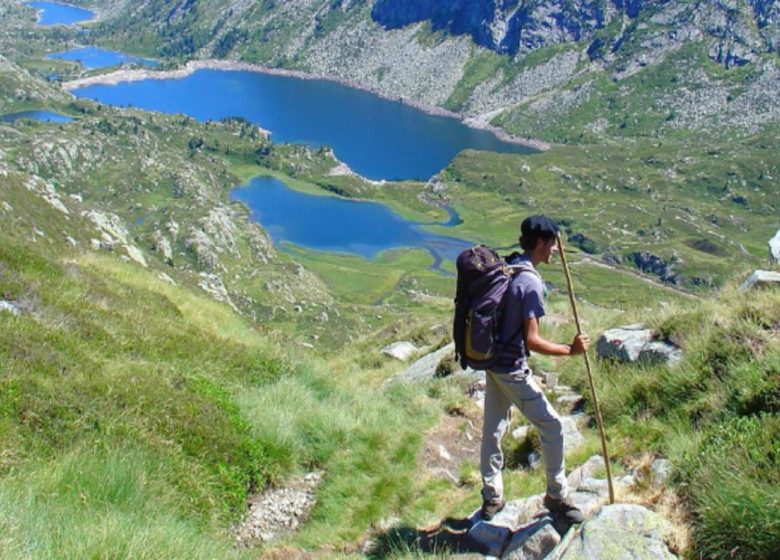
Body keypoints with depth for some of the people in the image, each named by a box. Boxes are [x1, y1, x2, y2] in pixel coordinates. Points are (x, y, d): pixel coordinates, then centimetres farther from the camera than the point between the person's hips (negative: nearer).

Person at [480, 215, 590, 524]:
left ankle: (491, 497, 28)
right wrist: (570, 350, -15)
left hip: (491, 363, 9)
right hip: (512, 370, -9)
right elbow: (532, 341, -24)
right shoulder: (531, 282, -22)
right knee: (551, 426, 4)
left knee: (492, 429, 16)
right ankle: (556, 496, 17)